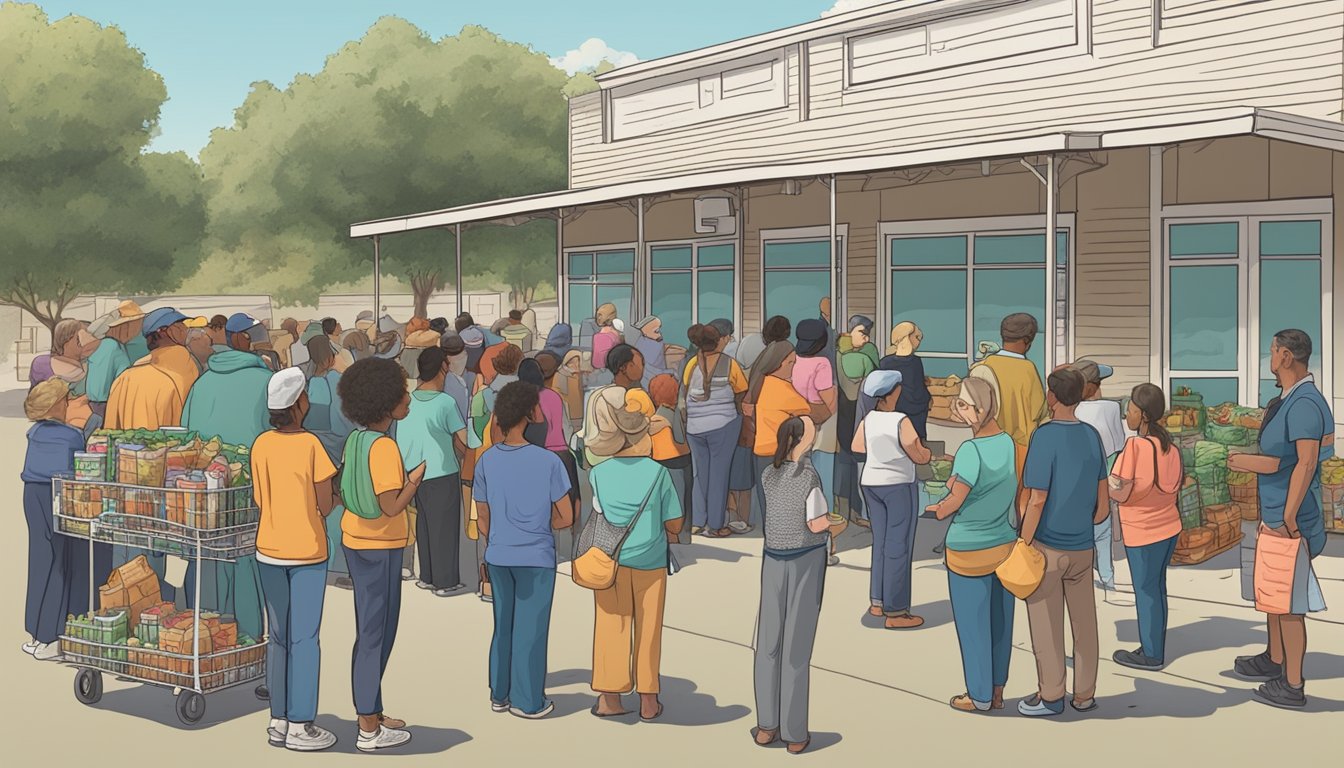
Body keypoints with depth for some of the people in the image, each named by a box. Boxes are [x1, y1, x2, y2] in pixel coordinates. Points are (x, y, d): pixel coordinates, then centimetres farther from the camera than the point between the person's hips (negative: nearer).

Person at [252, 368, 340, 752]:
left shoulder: (261, 444, 1)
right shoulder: (311, 445, -15)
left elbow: (260, 500, 6)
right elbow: (326, 506, -11)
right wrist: (336, 495, 9)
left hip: (269, 551, 5)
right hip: (307, 552, -5)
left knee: (278, 637, 13)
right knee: (304, 639, 2)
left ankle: (279, 721, 19)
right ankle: (299, 726, 5)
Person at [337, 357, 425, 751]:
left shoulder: (357, 438, 5)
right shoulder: (383, 446, -21)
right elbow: (392, 507, -24)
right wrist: (415, 479, -9)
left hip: (356, 539, 9)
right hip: (380, 547, -9)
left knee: (372, 630, 18)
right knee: (376, 633, 0)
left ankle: (372, 714, 29)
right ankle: (369, 729, 9)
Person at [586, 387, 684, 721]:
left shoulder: (598, 473, -6)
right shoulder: (658, 473, -9)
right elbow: (674, 525, -4)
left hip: (611, 563, 1)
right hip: (650, 564, -1)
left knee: (612, 628, 8)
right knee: (648, 630, 8)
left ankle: (610, 697, 13)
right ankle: (648, 699, 16)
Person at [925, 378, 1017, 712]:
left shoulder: (970, 451, -23)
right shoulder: (1011, 444, -5)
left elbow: (954, 502, -19)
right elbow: (1009, 491, 6)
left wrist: (940, 509, 4)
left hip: (969, 551, -6)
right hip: (1005, 545, 6)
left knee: (973, 624, 8)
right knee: (1000, 622, 16)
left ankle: (980, 696, 19)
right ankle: (997, 690, 27)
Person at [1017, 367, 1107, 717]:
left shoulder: (1044, 436, -16)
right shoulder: (1092, 436, 2)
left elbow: (1037, 501, -17)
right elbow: (1102, 505, 7)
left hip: (1047, 547, -6)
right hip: (1082, 547, 6)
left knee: (1046, 626, 5)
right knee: (1084, 623, 12)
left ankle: (1051, 697, 13)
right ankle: (1085, 694, 21)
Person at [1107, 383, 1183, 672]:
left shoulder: (1136, 445, -23)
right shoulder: (1169, 445, 0)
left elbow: (1118, 492, -22)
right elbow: (1177, 482, 11)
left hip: (1143, 533, -7)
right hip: (1169, 527, 7)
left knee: (1145, 591, 5)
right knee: (1157, 588, 17)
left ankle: (1151, 655, 16)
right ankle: (1155, 648, 28)